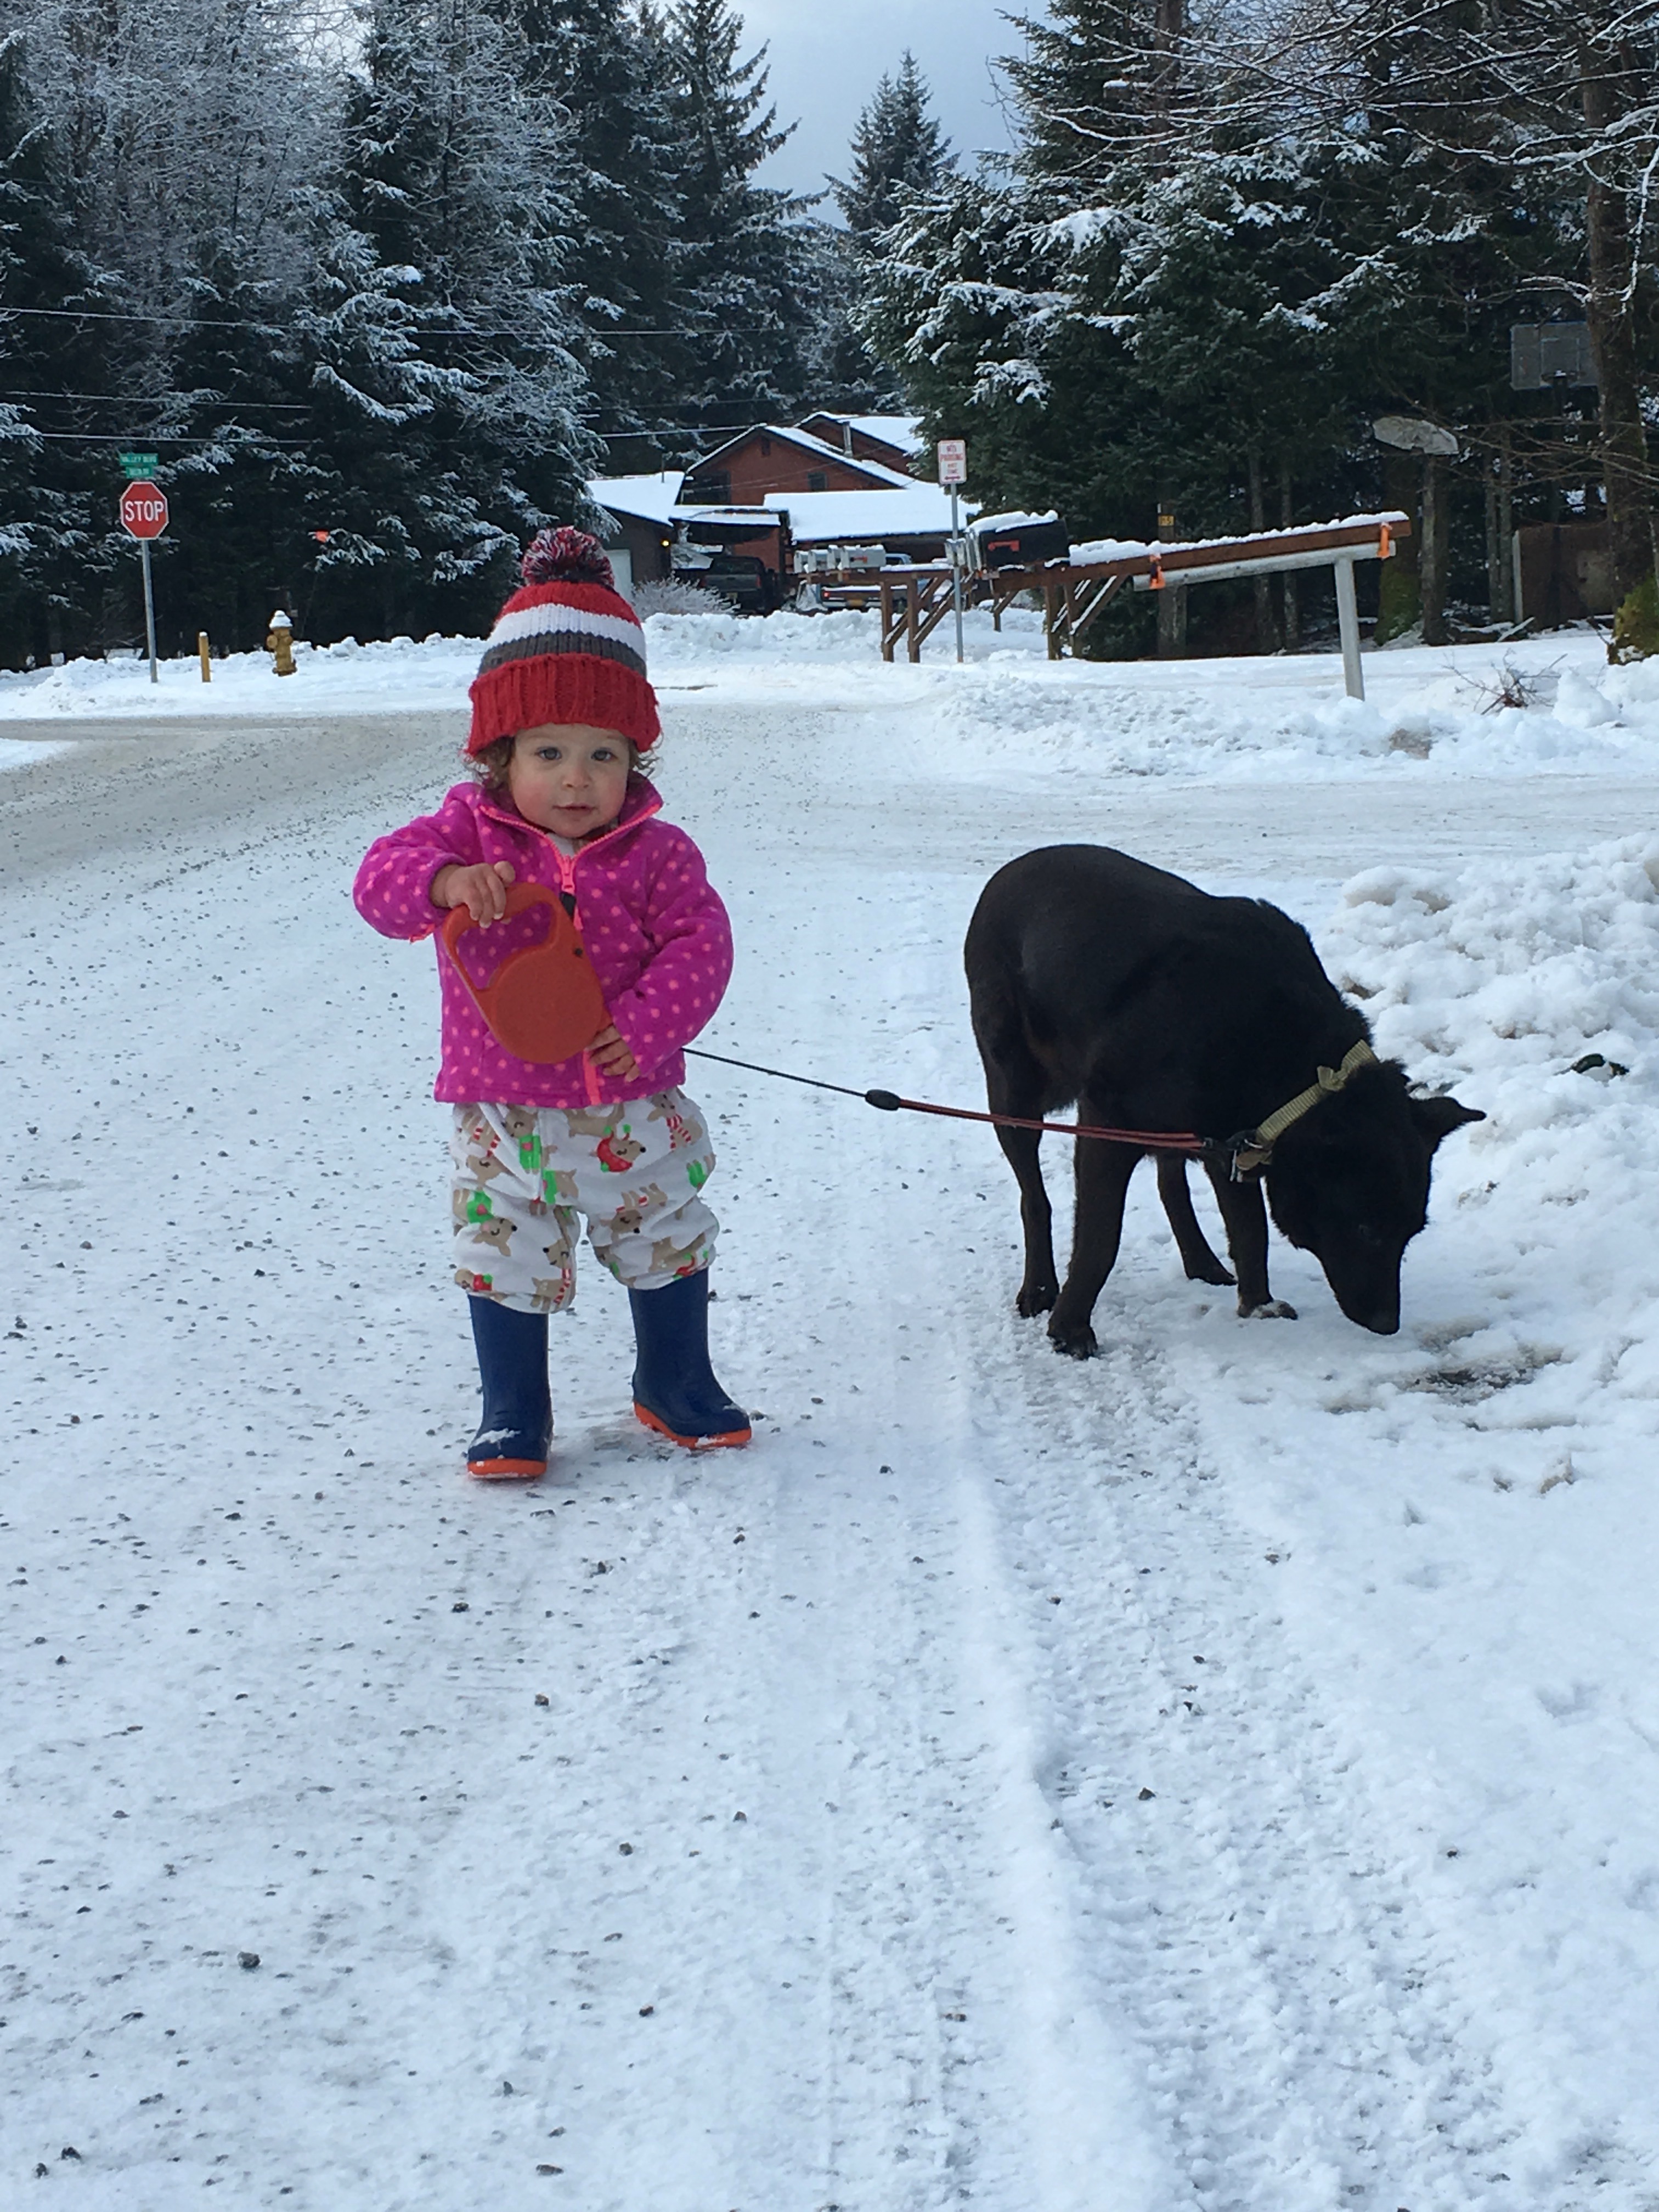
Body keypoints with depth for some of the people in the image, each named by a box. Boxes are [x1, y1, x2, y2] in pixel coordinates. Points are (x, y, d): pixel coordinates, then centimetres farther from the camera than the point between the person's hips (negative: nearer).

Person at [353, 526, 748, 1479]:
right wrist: (444, 882, -40)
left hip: (633, 1114, 1)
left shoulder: (657, 852, -7)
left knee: (668, 1246, 16)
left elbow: (698, 944, -10)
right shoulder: (472, 830, -7)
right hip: (504, 1115, -1)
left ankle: (678, 1385, 37)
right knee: (508, 1265, 6)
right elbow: (382, 875, -19)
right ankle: (513, 1416, 22)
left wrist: (645, 1027, -24)